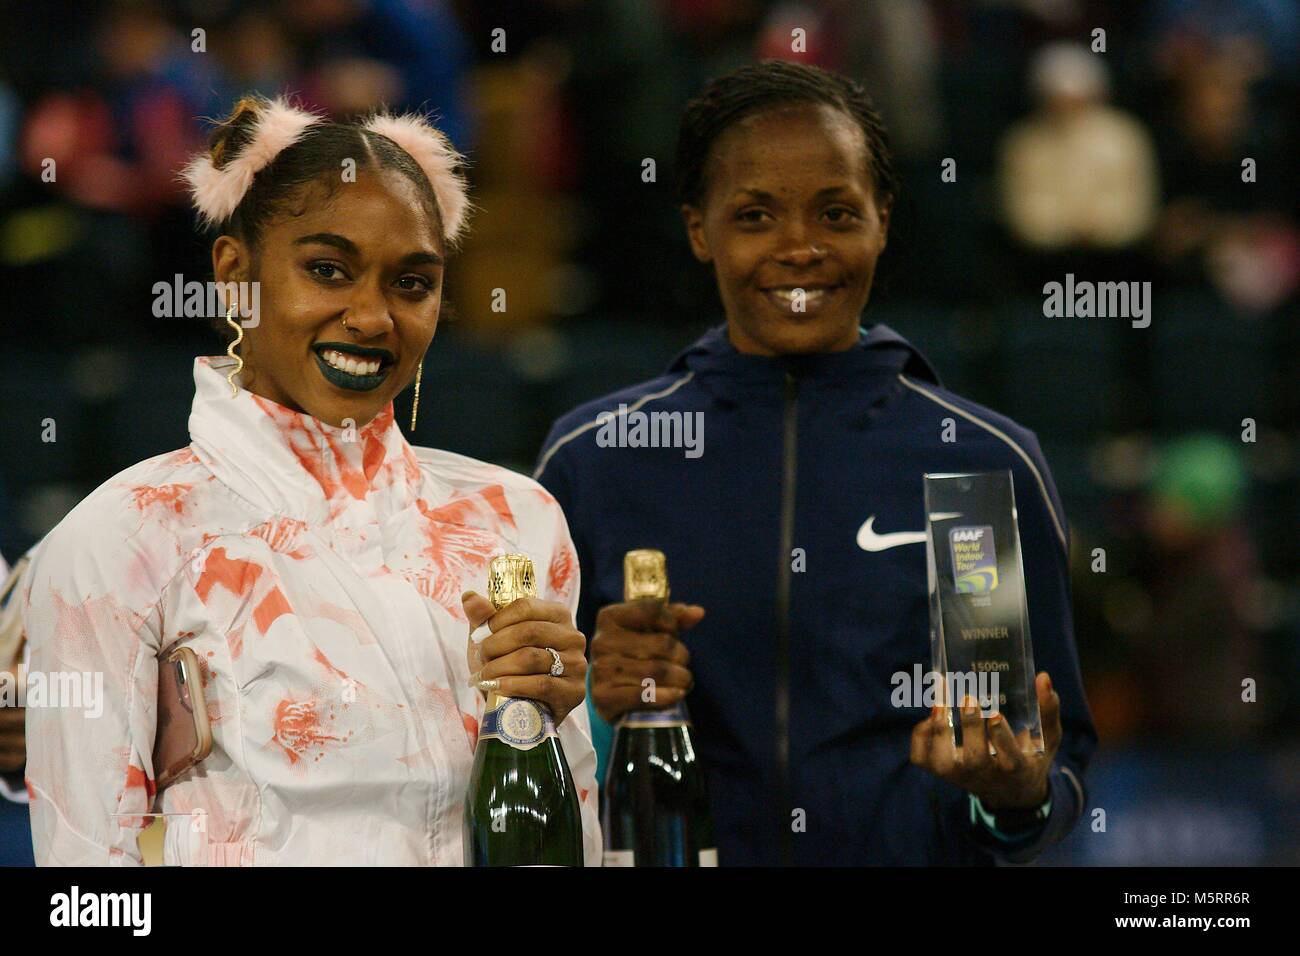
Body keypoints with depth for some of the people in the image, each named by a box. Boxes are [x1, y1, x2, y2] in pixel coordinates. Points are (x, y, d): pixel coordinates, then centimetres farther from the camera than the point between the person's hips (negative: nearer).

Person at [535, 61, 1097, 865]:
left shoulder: (988, 466, 4)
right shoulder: (592, 461, 5)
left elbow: (1063, 767, 8)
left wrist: (1021, 797, -11)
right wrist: (593, 714, -8)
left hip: (923, 858, -1)